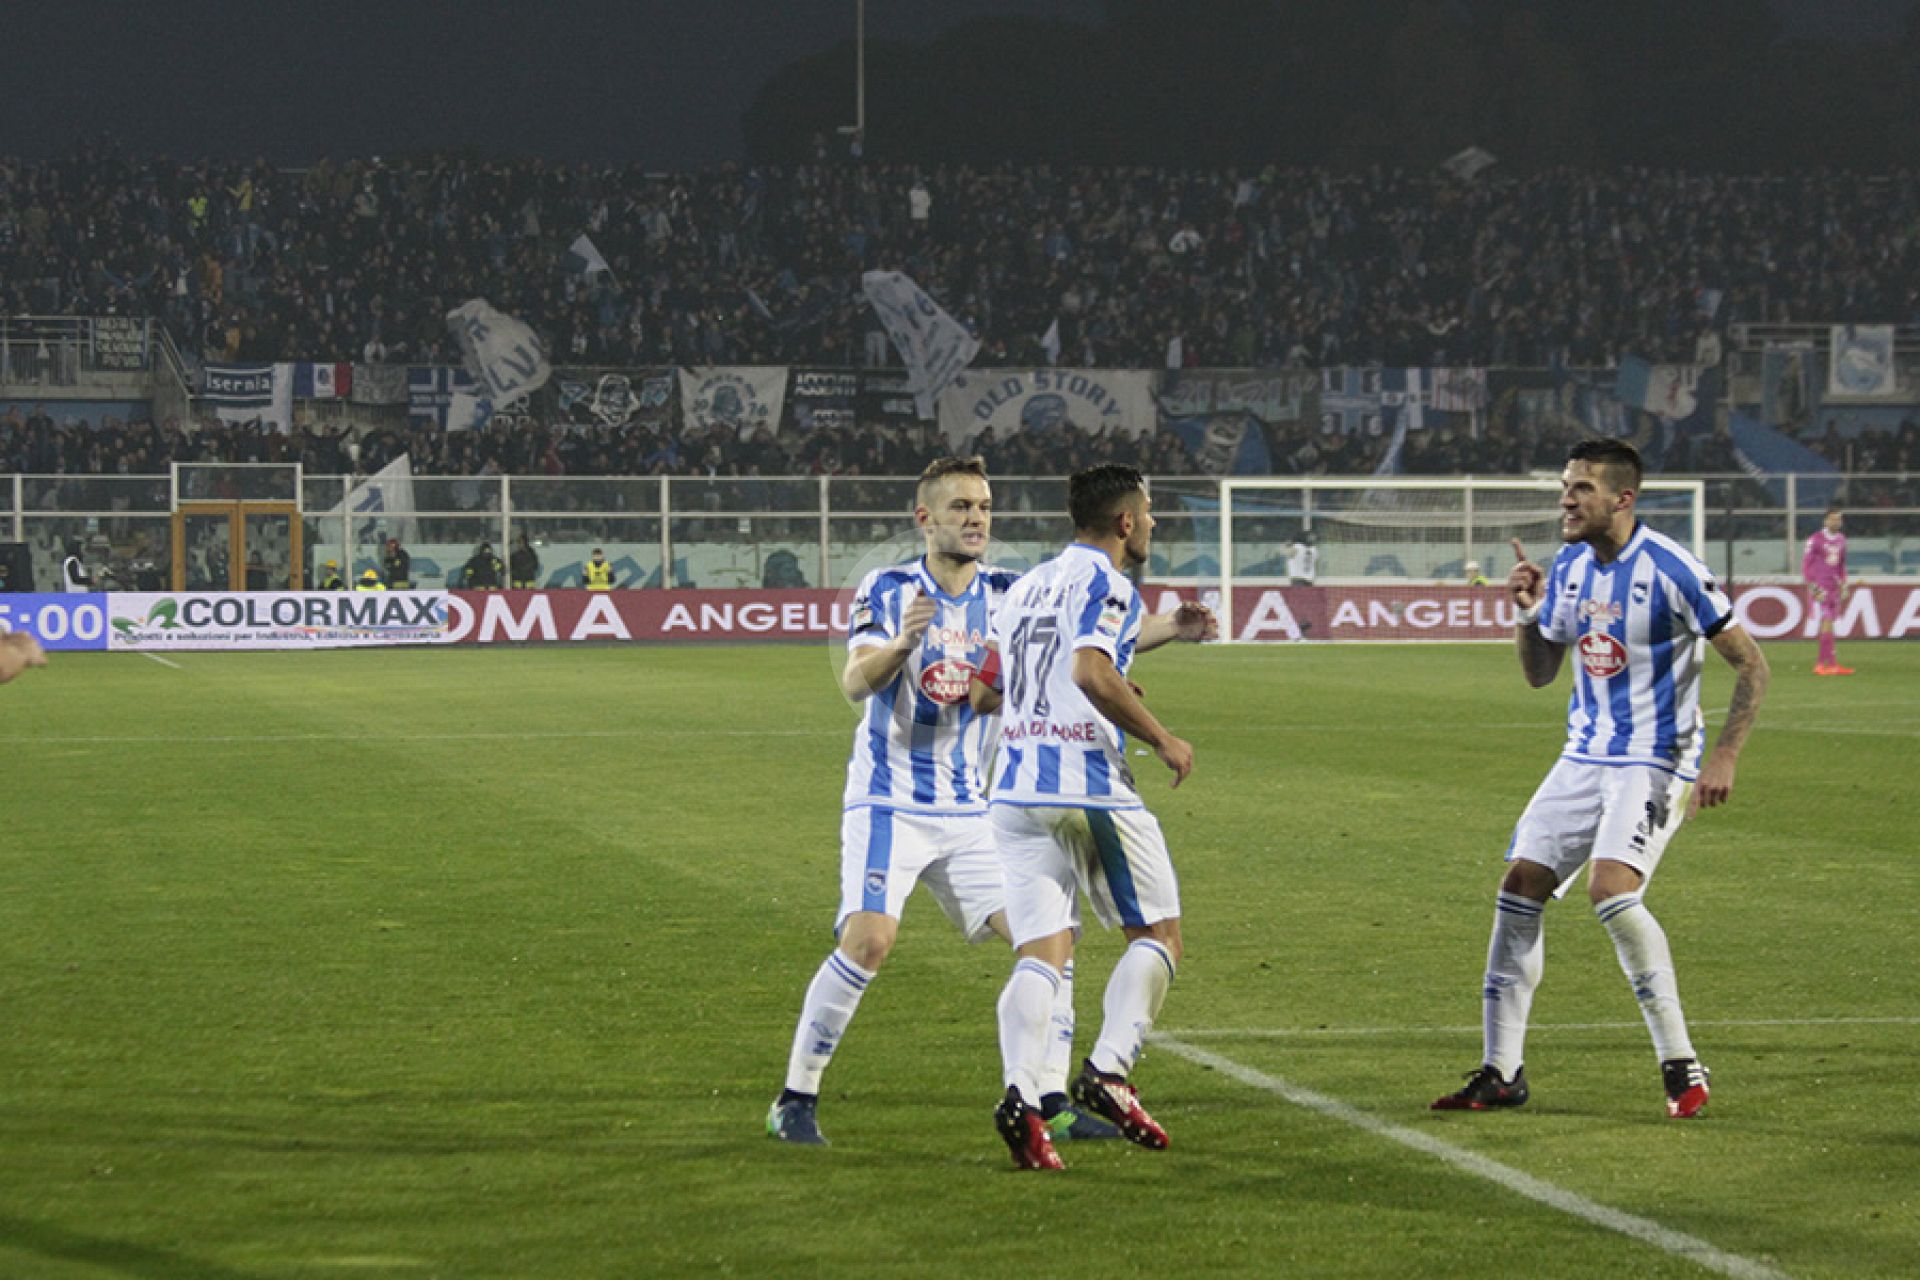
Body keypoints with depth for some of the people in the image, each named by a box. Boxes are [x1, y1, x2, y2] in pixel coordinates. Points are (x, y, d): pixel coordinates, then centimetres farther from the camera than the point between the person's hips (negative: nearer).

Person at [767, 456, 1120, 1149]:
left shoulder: (1007, 594, 5)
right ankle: (796, 1099, -9)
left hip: (972, 812, 5)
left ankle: (1050, 1103, 7)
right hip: (888, 802, -5)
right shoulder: (887, 590, -6)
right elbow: (855, 682, -19)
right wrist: (901, 643, -40)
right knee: (868, 938, -21)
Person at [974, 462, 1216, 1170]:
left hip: (1016, 790, 7)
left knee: (1042, 952, 1)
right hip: (1090, 787, -7)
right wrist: (1162, 739, -12)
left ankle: (1020, 1093, -21)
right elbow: (1092, 674, -22)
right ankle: (1108, 1071, -8)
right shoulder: (1106, 583, -7)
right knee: (1157, 935, 9)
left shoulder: (1030, 586, 19)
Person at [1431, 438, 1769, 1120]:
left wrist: (1724, 757, -19)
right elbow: (1539, 673, 16)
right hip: (1584, 757, 8)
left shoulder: (1668, 570, -16)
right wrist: (1527, 610, -2)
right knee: (1518, 888, 0)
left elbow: (1751, 664, -12)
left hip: (1654, 761, -7)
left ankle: (1681, 1064, -16)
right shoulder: (1568, 567, 7)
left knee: (1610, 886, -26)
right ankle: (1501, 1071, 9)